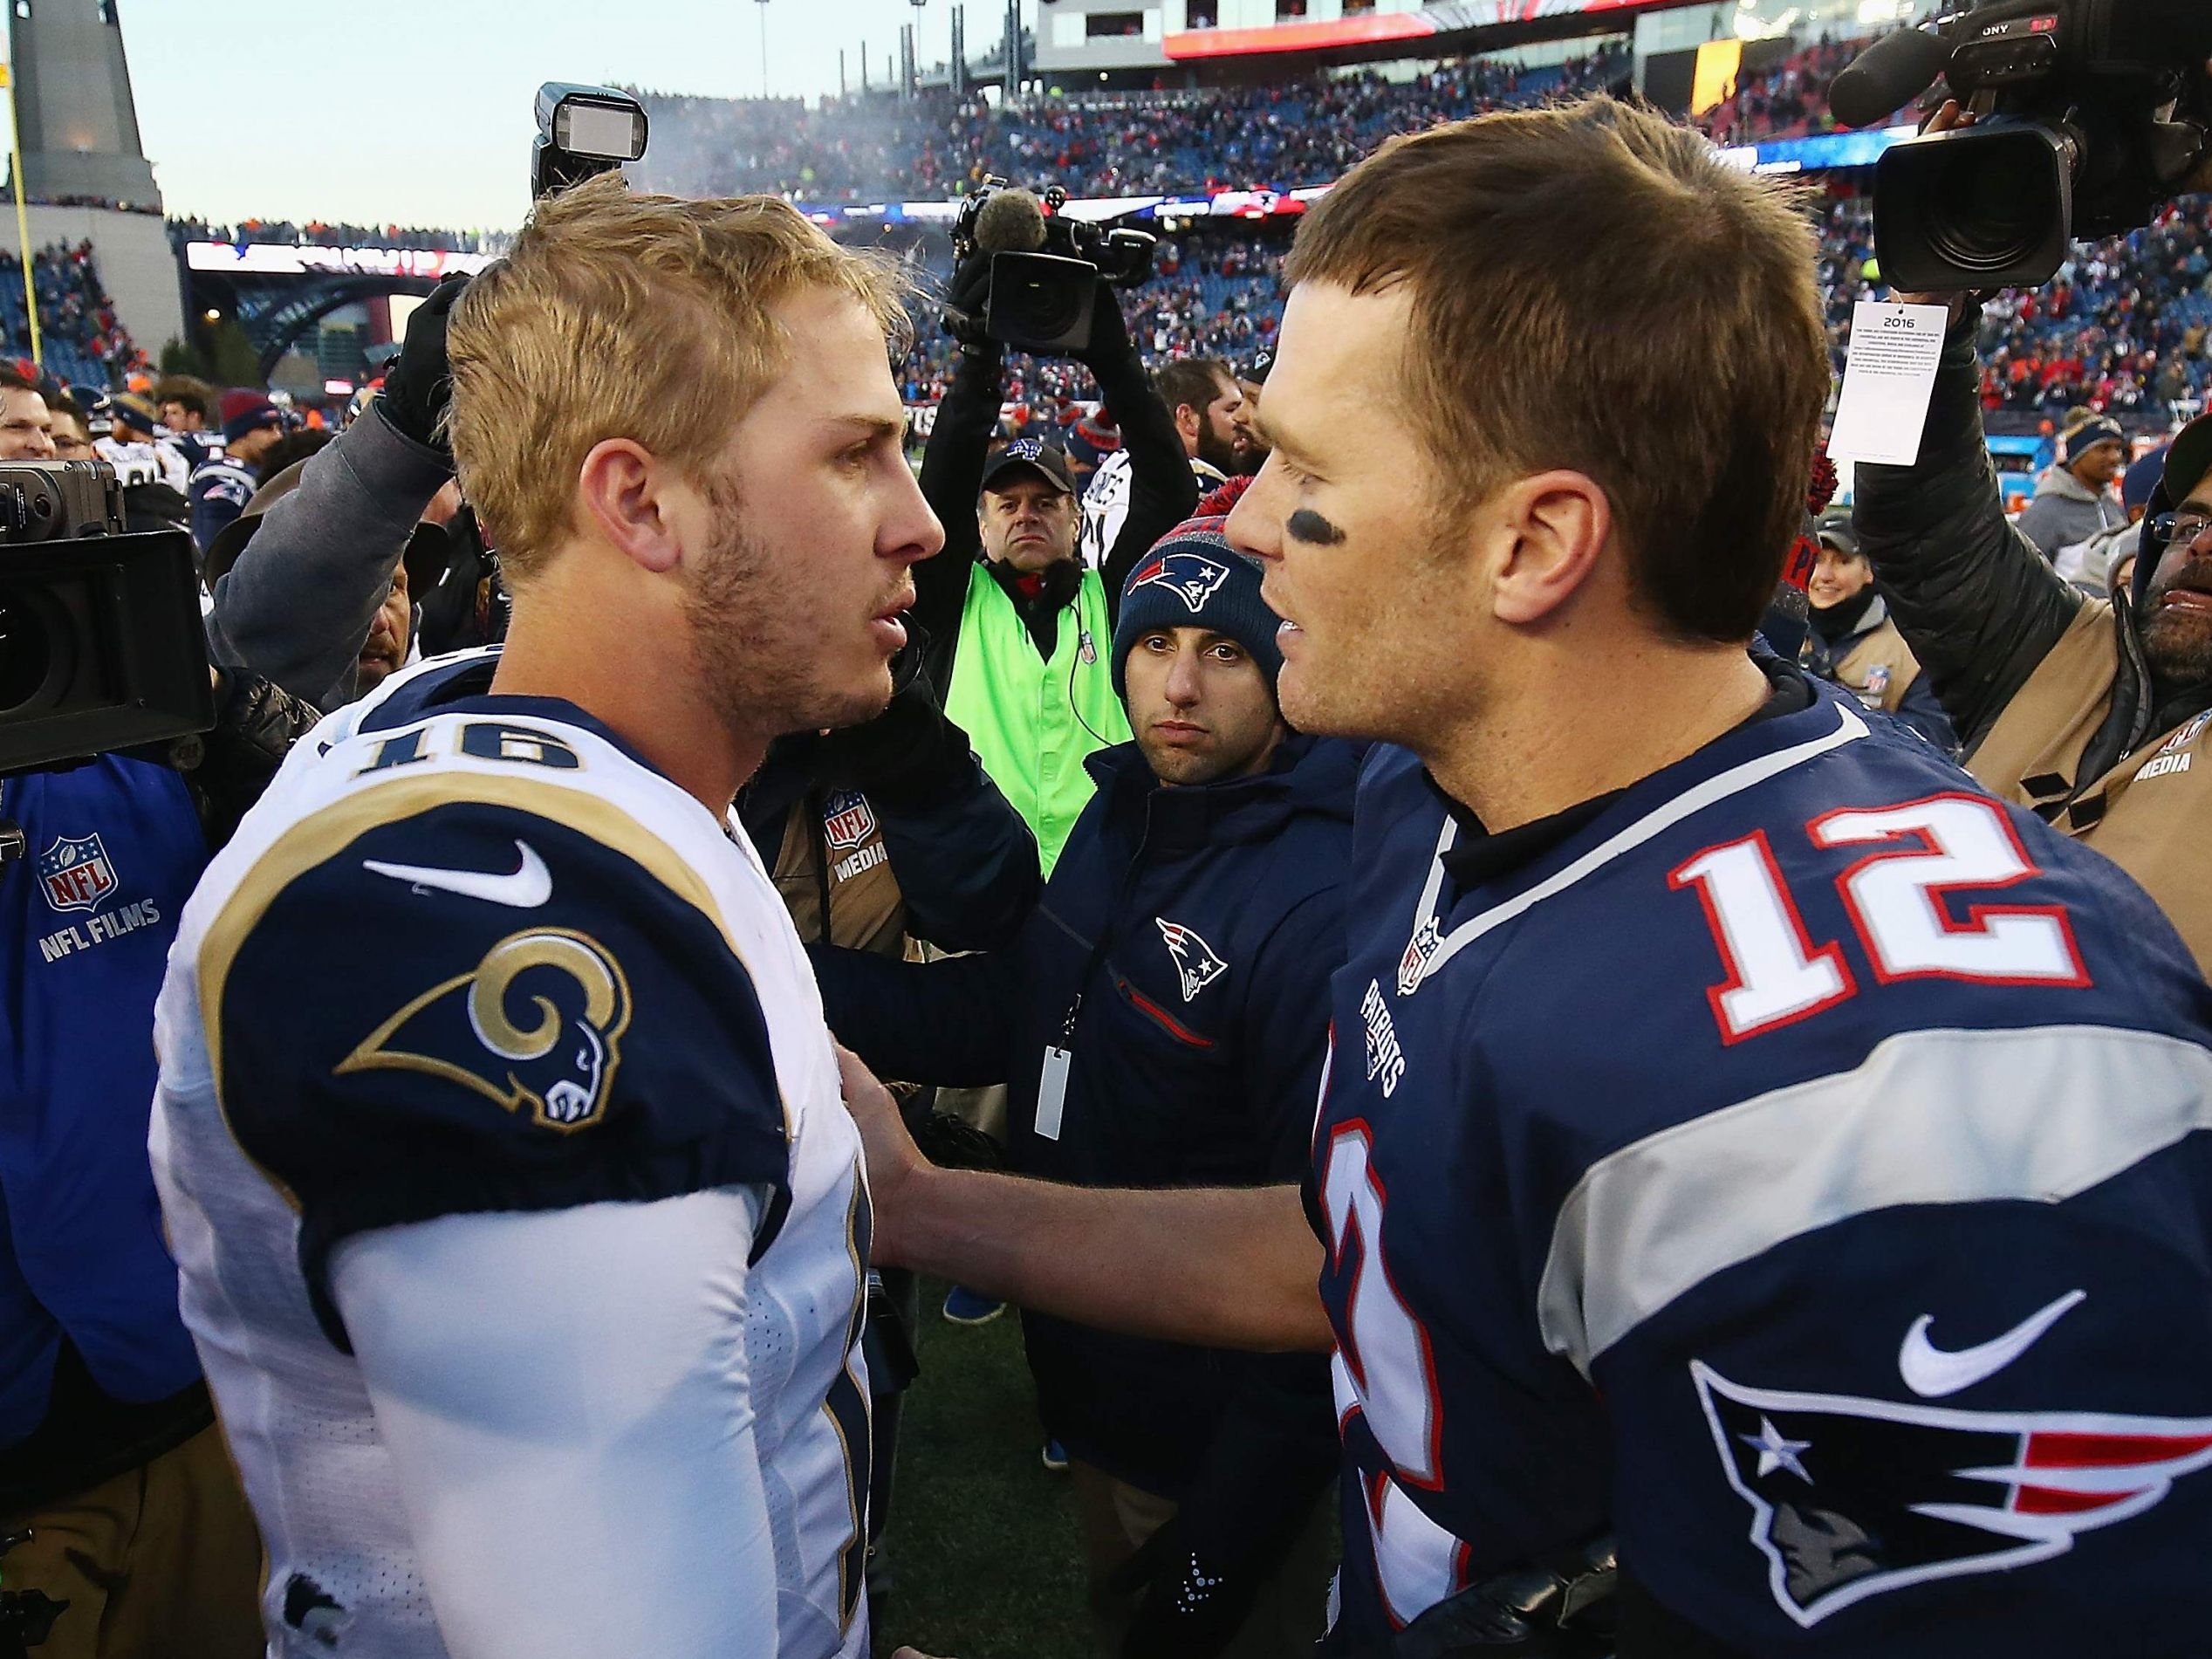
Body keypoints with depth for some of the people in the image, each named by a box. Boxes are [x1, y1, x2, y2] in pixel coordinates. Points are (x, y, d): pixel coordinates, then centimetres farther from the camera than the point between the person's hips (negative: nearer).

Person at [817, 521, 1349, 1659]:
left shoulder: (1323, 908, -29)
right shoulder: (1121, 815, -2)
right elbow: (988, 1016, 4)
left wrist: (1219, 1556, -19)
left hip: (1217, 1446, -7)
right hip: (1089, 1392, 8)